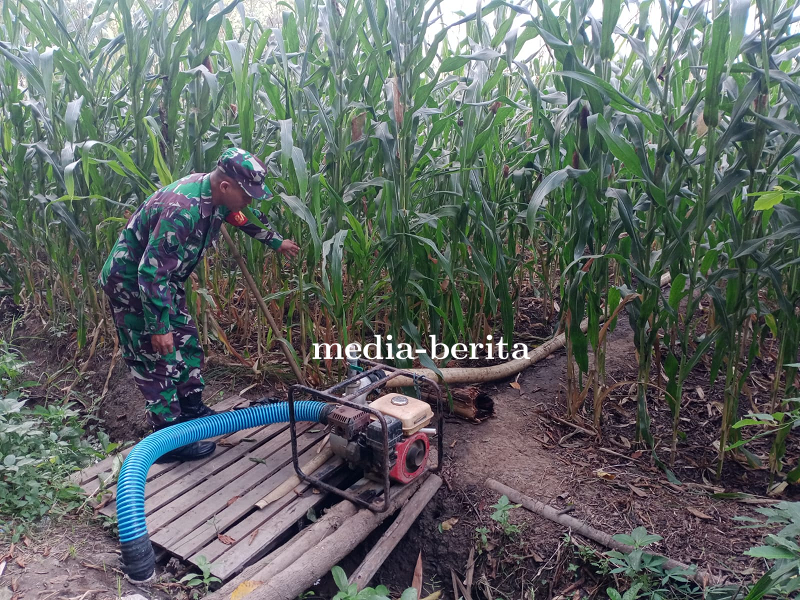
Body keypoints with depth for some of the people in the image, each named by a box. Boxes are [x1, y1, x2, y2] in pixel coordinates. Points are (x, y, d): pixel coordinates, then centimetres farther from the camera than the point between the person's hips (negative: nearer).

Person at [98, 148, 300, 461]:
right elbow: (151, 271, -33)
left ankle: (192, 410, 32)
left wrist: (277, 241, 29)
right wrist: (159, 327, -28)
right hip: (131, 282, -9)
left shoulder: (216, 196, -6)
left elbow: (245, 218, 17)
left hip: (163, 279, 9)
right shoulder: (182, 210, -35)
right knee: (156, 358, -4)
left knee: (186, 344, 16)